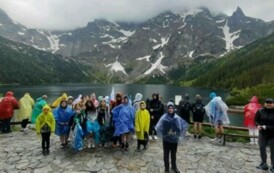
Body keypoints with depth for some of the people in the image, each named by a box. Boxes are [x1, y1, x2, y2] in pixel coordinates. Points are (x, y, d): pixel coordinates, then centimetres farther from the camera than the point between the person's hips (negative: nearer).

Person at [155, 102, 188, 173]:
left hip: (175, 139, 2)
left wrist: (180, 134, 1)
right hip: (166, 139, -2)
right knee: (166, 154, 11)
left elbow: (185, 125, 2)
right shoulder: (164, 117, -15)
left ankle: (174, 167, 40)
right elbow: (158, 127, -13)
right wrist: (162, 134, -8)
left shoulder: (177, 118, -8)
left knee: (173, 154, 20)